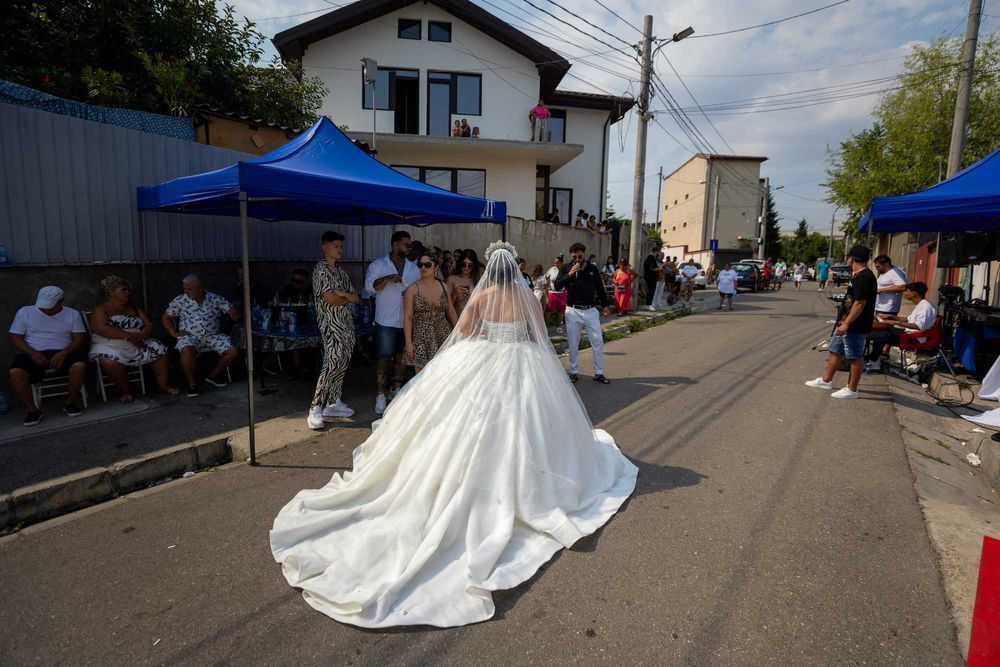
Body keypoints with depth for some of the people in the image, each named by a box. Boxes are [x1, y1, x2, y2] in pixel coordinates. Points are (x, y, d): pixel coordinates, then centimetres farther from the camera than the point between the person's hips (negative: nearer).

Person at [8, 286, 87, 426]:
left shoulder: (72, 314, 7)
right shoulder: (25, 312, 8)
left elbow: (80, 338, 1)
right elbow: (15, 337, 4)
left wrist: (63, 353, -17)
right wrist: (32, 353, -14)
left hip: (62, 352, -1)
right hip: (33, 354, 1)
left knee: (79, 366, -33)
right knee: (15, 373, -30)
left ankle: (70, 403, -10)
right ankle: (32, 410, -13)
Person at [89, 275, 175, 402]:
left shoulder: (135, 309, 16)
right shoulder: (101, 310, 1)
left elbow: (149, 326, 7)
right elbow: (101, 329, -17)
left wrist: (140, 336, -16)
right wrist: (128, 336, -23)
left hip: (137, 344, 5)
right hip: (110, 346, -5)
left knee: (160, 350, -15)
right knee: (110, 360, -37)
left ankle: (163, 385, -5)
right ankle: (126, 391, -15)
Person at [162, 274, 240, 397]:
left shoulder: (215, 298, 7)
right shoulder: (180, 301, 7)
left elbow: (230, 308, 3)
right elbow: (166, 318, 13)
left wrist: (234, 313, -22)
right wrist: (174, 333, -2)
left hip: (213, 336, 2)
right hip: (190, 337, -2)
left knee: (234, 351, -18)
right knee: (187, 351, -36)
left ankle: (213, 375, 3)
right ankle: (192, 384, -18)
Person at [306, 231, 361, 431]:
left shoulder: (341, 272, 18)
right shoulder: (321, 269, -7)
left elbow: (356, 297, 12)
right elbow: (330, 299, -16)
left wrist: (342, 294, -8)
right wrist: (347, 298, 2)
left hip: (346, 323, 9)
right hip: (331, 323, -8)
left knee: (342, 364, 9)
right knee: (332, 364, -14)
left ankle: (334, 403, 17)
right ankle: (315, 410, -11)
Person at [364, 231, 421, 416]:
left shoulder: (414, 267, 13)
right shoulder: (378, 265, 1)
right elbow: (369, 286, -10)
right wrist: (387, 279, -23)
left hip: (407, 321, 4)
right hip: (386, 321, -4)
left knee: (401, 356, 13)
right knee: (383, 358, -6)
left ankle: (396, 391, 26)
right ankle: (380, 396, -1)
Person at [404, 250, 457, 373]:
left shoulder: (444, 287, 7)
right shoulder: (412, 289, -1)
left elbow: (451, 312, 12)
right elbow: (407, 317, -4)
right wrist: (408, 343, -9)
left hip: (443, 337, 3)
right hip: (421, 338, -2)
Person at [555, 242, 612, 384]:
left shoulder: (593, 268, 6)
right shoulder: (566, 268, 1)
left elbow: (600, 288, 15)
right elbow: (557, 285, -10)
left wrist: (605, 304, 15)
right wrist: (569, 274, -21)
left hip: (591, 310, 1)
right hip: (573, 311, -1)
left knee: (598, 341, 0)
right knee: (573, 344, 6)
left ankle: (599, 373, 9)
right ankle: (574, 372, 19)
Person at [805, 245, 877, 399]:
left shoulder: (864, 277, -20)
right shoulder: (858, 275, 13)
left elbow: (860, 303, -26)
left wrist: (847, 323, -27)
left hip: (856, 326, -10)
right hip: (846, 323, 10)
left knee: (855, 357, 0)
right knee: (835, 351, 17)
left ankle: (852, 389, 9)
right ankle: (826, 380, 29)